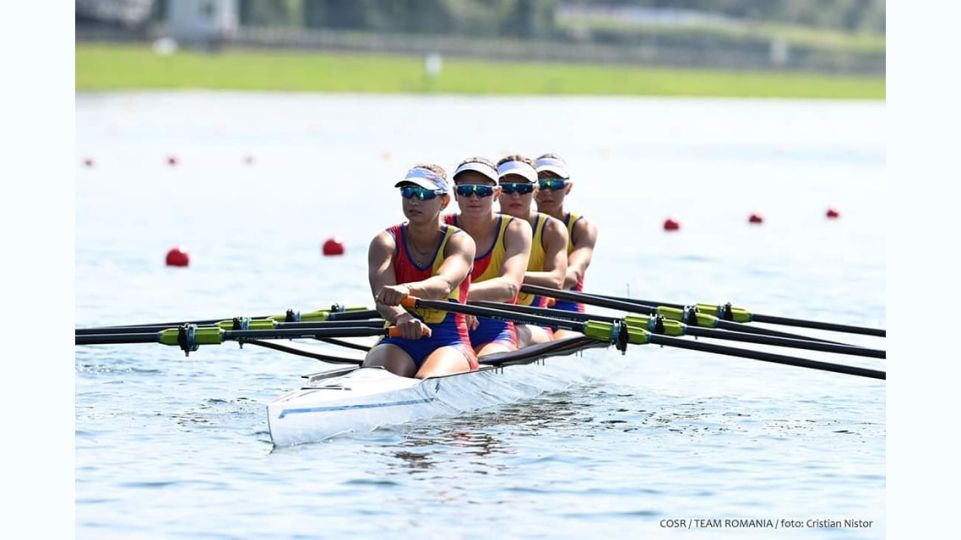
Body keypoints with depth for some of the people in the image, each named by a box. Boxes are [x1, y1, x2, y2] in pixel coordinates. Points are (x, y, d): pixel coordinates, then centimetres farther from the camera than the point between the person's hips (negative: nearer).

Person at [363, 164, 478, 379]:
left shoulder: (460, 241, 0)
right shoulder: (385, 242, 4)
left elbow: (444, 284, -24)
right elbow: (382, 296, -16)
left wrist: (406, 289, -47)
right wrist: (401, 316, -42)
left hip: (449, 343, -1)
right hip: (398, 341, 1)